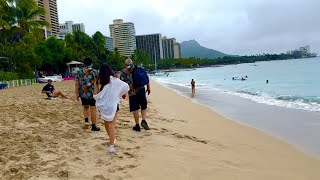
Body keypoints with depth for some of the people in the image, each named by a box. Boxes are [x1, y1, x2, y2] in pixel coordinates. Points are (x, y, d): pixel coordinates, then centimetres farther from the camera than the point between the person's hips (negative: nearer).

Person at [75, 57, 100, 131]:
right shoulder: (94, 72, -6)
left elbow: (76, 84, 4)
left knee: (85, 108, 23)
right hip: (92, 94, -3)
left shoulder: (79, 72, 3)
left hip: (83, 94, 3)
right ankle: (94, 126, 13)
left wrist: (77, 95, 11)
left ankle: (86, 121, 3)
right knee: (93, 109, 6)